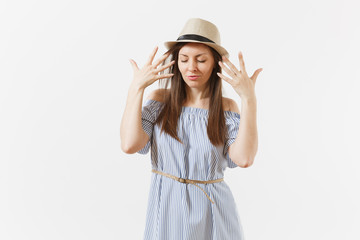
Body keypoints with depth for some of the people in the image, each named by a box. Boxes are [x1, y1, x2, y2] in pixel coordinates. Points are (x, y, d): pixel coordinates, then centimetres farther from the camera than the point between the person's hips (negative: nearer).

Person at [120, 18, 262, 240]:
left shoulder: (227, 107, -3)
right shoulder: (160, 99, -2)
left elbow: (244, 158, -17)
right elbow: (129, 145, -15)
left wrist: (249, 98, -20)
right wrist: (136, 88, -15)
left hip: (214, 212, 1)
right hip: (167, 208, 0)